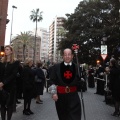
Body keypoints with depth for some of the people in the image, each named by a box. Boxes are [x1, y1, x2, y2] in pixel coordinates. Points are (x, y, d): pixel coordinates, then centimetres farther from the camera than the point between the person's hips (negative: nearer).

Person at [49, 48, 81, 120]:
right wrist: (54, 93, -8)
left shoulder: (76, 67, 2)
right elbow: (53, 81, -1)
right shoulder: (56, 67, 1)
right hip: (61, 96, 1)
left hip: (73, 96, 0)